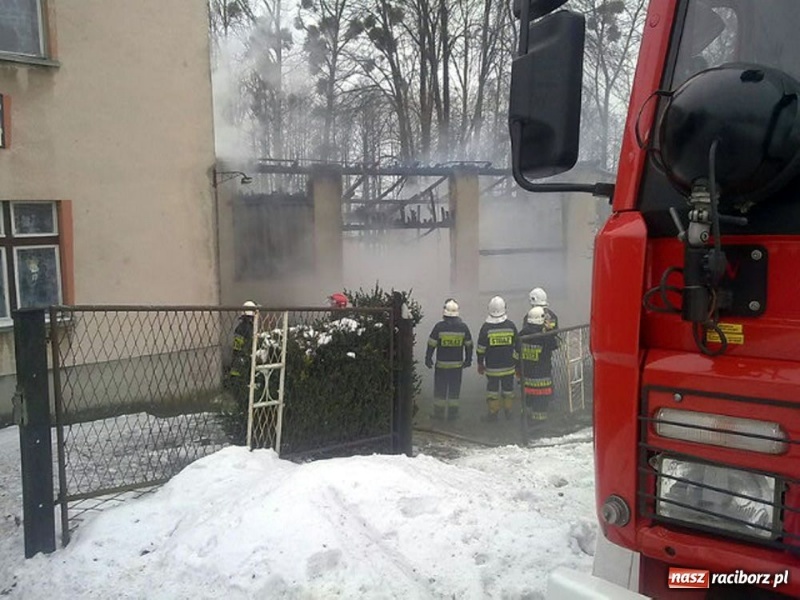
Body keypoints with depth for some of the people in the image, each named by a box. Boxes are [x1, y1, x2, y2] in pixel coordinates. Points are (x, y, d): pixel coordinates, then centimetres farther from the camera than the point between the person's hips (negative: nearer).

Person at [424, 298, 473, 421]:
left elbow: (431, 344, -8)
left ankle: (439, 413, 17)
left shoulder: (439, 327, -13)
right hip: (457, 364, 2)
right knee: (454, 389, 12)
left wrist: (428, 359, 5)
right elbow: (469, 345, 4)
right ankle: (452, 414, 18)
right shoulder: (463, 327, -5)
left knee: (440, 388, 11)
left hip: (441, 364, -2)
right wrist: (468, 360, 17)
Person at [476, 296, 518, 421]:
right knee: (508, 388, 14)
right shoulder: (511, 325, -6)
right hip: (508, 366, 2)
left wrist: (480, 364, 6)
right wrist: (517, 363, 13)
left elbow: (481, 349, -7)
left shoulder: (486, 327, -11)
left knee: (492, 388, 8)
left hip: (492, 367, -2)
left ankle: (493, 412, 13)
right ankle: (508, 411, 24)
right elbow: (516, 346, 2)